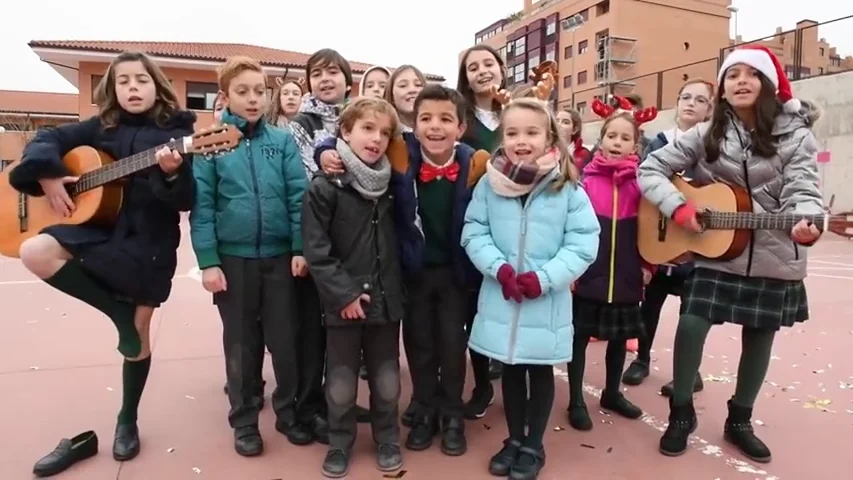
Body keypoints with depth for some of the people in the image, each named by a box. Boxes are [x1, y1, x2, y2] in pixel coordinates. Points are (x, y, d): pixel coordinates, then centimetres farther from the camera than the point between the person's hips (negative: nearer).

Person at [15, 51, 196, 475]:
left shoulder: (176, 132, -5)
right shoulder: (102, 127, 6)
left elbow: (186, 201, -12)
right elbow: (47, 139, 12)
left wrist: (172, 173, -32)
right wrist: (47, 176, -6)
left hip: (149, 243, -3)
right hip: (101, 229, 4)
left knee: (139, 333, 4)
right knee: (34, 252, -23)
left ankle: (127, 421, 26)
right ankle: (120, 312, -4)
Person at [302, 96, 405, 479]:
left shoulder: (390, 185, 7)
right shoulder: (324, 186, -9)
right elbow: (316, 249, -13)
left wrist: (394, 285, 5)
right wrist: (343, 292, -15)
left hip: (386, 298, 4)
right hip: (343, 301, -4)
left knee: (387, 380, 14)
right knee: (341, 384, 9)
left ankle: (387, 439, 35)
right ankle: (340, 444, 31)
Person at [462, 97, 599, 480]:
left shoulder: (567, 187, -9)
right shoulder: (490, 183, -3)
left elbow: (584, 243, -9)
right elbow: (474, 232, -2)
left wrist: (544, 278, -18)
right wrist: (499, 267, -17)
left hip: (547, 302, -1)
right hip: (501, 298, 2)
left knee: (541, 372, 14)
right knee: (510, 371, 17)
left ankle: (533, 446, 33)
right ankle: (514, 440, 37)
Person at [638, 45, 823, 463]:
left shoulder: (795, 135, -1)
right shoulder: (706, 135, 1)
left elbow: (802, 190, -13)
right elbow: (650, 169, -2)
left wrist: (805, 222, -36)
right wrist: (678, 207, -18)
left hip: (773, 258, 1)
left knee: (759, 338, 10)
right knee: (691, 326, -11)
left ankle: (740, 420, 32)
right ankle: (681, 413, 12)